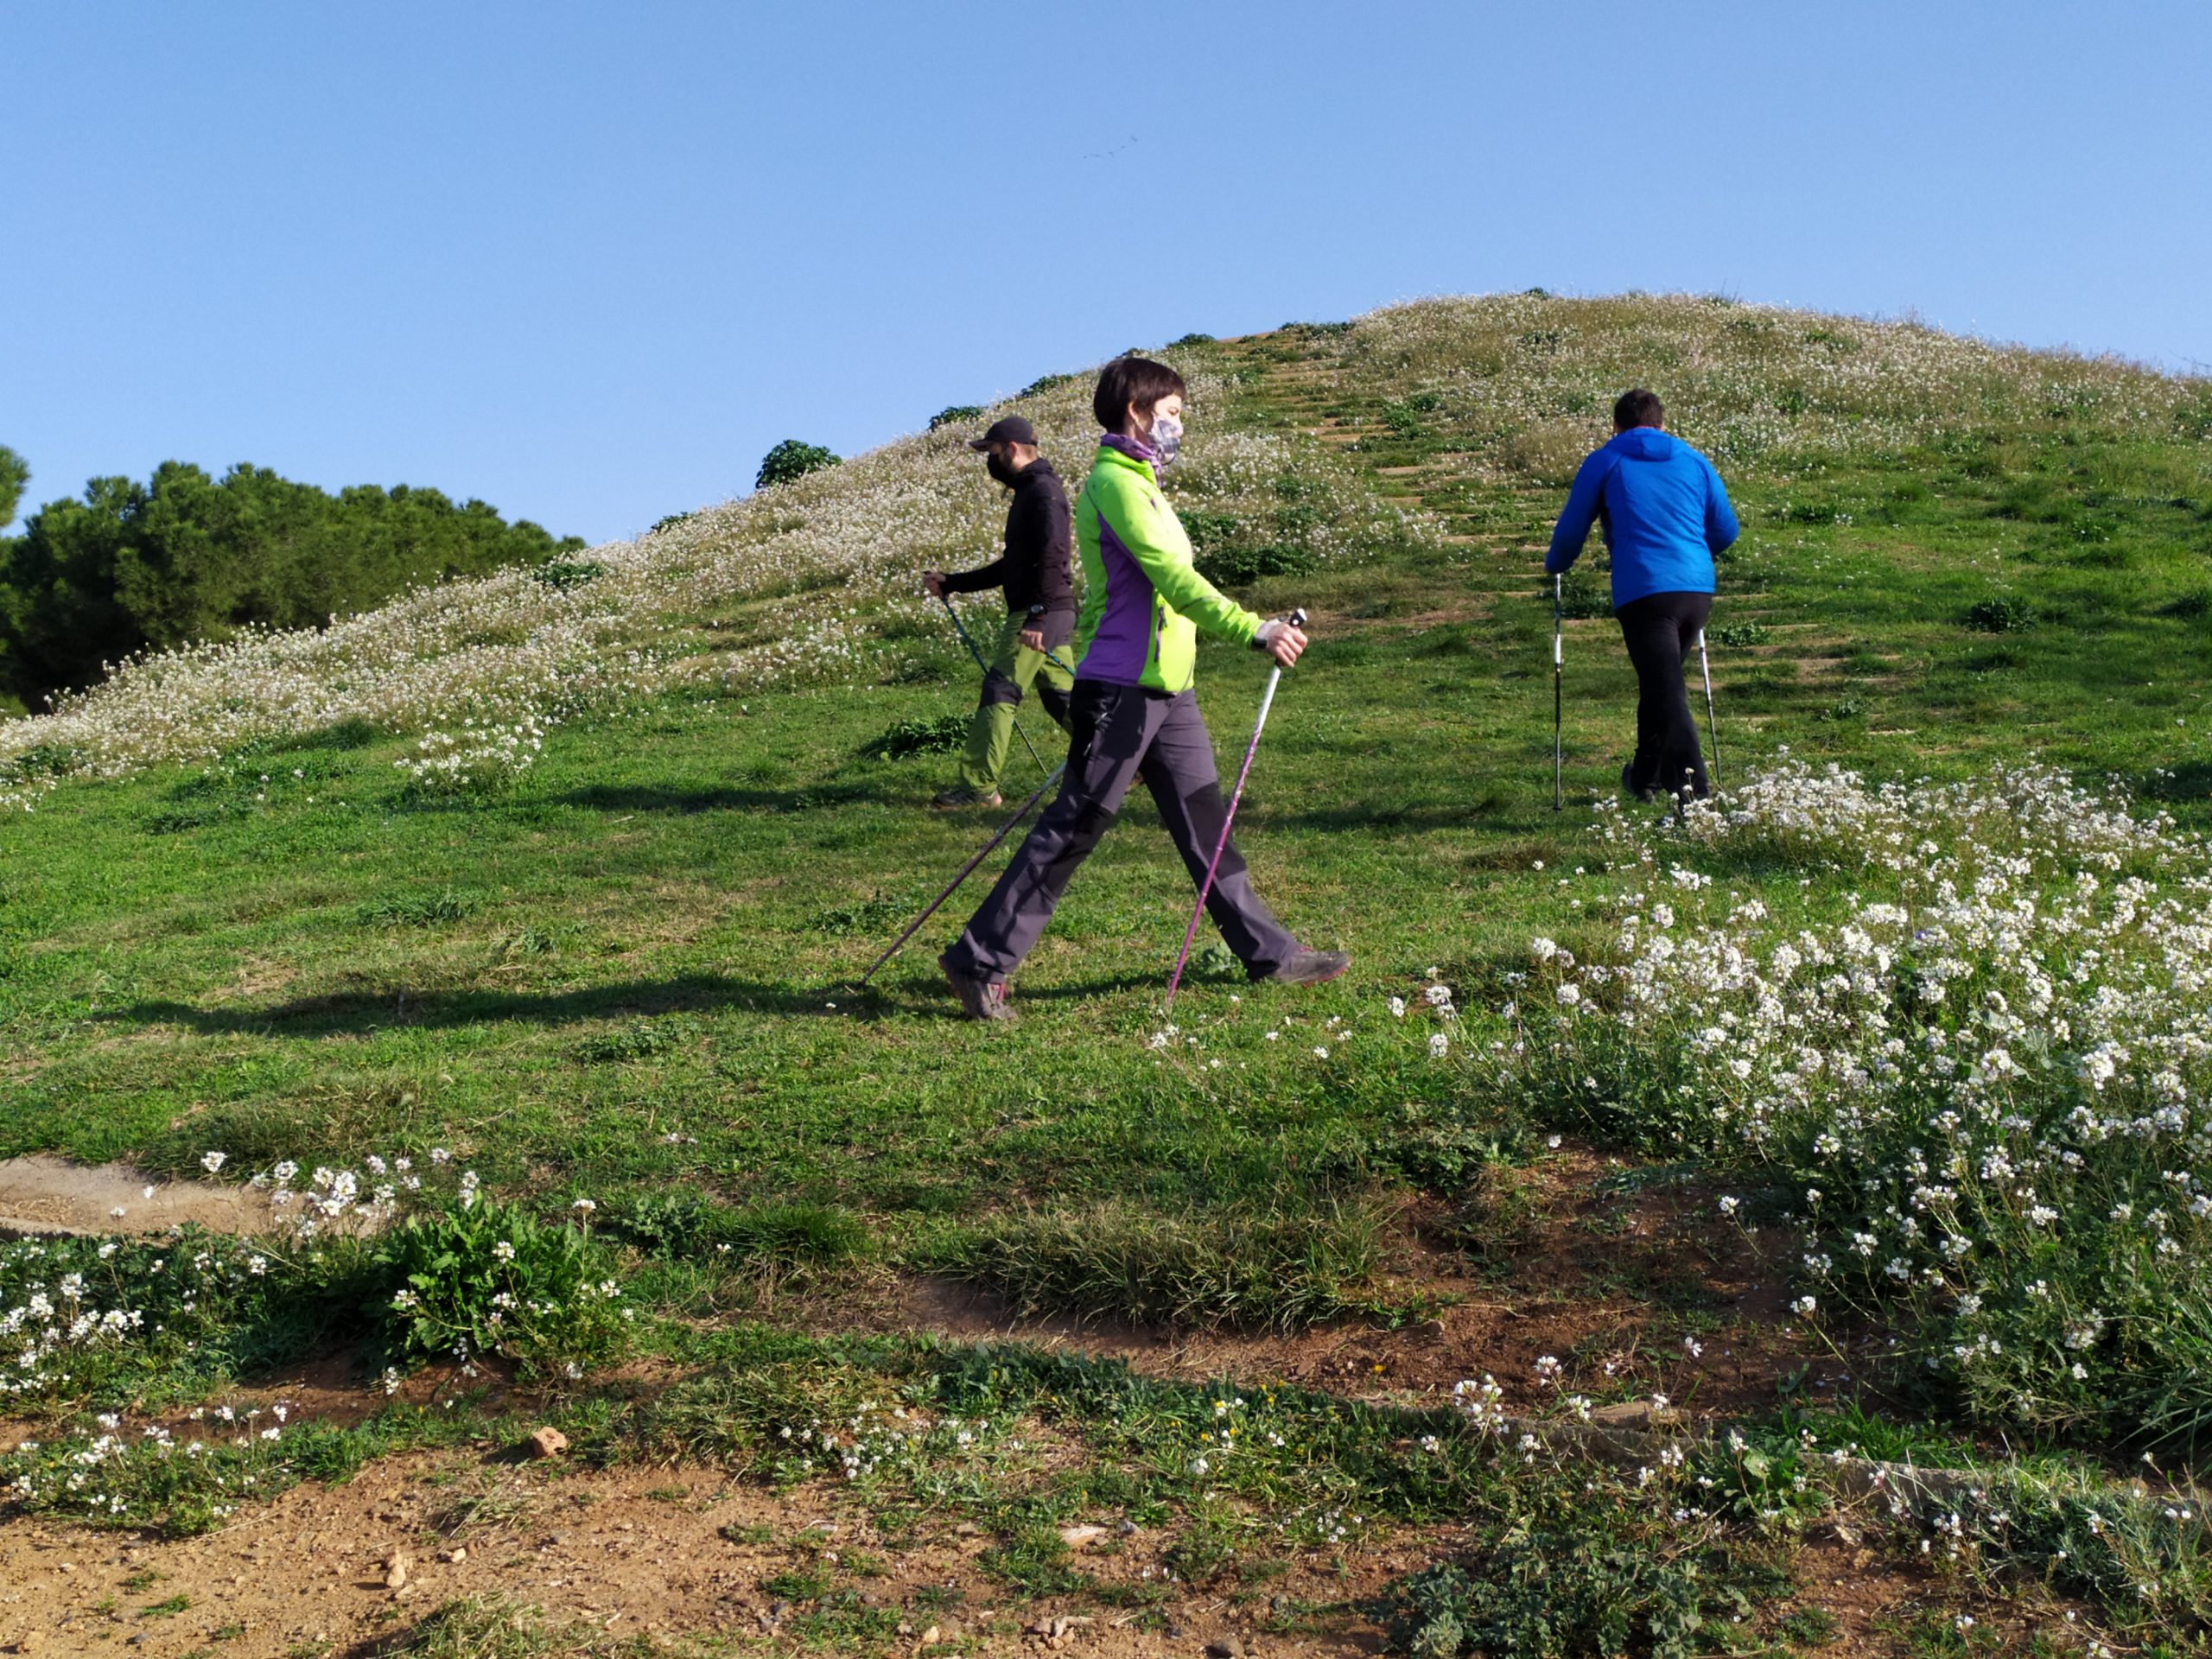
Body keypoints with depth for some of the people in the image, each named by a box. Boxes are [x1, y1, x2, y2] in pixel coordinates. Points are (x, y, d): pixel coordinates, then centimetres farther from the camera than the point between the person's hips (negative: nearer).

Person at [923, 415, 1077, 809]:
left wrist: (1037, 618, -30)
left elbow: (1052, 558, -23)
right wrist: (951, 584, 26)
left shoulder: (1043, 491, -11)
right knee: (1060, 696, 12)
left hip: (1041, 614, -10)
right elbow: (1012, 565, 27)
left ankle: (978, 786, -4)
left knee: (999, 692, -7)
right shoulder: (1028, 491, 22)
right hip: (1043, 615, 10)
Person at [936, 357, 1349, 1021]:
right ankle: (979, 961, 2)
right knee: (1072, 829, -6)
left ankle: (1268, 952, 18)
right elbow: (1174, 580, -23)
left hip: (1165, 690, 10)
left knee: (1205, 821, 12)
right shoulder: (1115, 483, -13)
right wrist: (1255, 630, -28)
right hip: (1120, 690, -10)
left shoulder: (1138, 482, 19)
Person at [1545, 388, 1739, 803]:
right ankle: (1647, 777, 33)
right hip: (1697, 588, 5)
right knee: (1662, 681, 22)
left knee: (1667, 693, -6)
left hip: (1643, 592, -5)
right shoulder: (1694, 461, 18)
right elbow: (1726, 531, 20)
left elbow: (1571, 530, 10)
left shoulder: (1603, 463, 9)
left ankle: (1695, 792, -6)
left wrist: (1554, 566, 30)